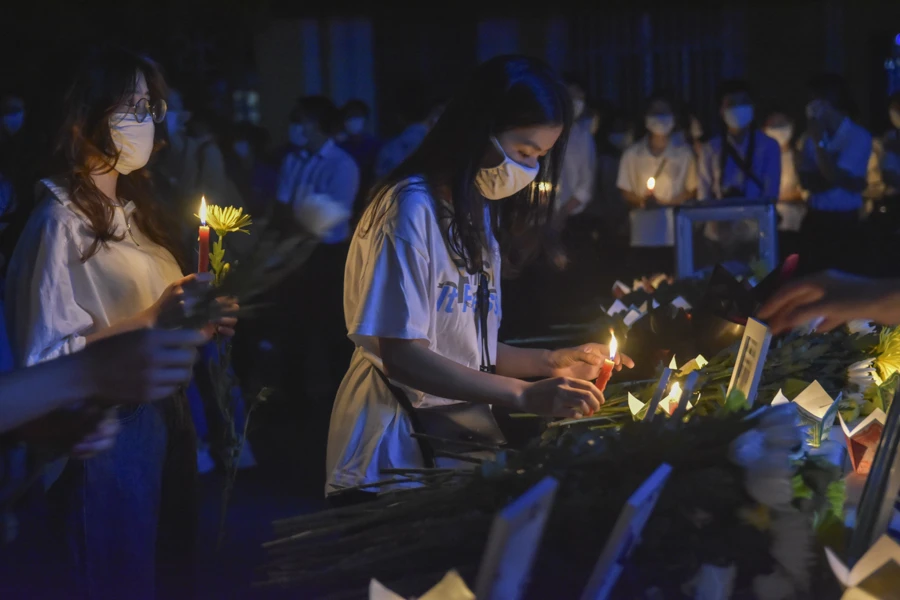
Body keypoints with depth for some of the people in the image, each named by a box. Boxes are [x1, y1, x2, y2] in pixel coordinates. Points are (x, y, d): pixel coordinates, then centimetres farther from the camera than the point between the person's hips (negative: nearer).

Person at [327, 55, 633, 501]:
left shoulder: (482, 213, 16)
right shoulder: (412, 209, -11)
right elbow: (401, 355, -16)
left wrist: (551, 363, 4)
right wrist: (526, 396, -20)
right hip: (397, 452, -8)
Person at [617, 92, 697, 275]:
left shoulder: (683, 153, 3)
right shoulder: (632, 154, 5)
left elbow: (691, 190, 8)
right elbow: (626, 192, 8)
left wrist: (665, 202, -7)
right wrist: (641, 200, -12)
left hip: (676, 235, 0)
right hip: (643, 237, 0)